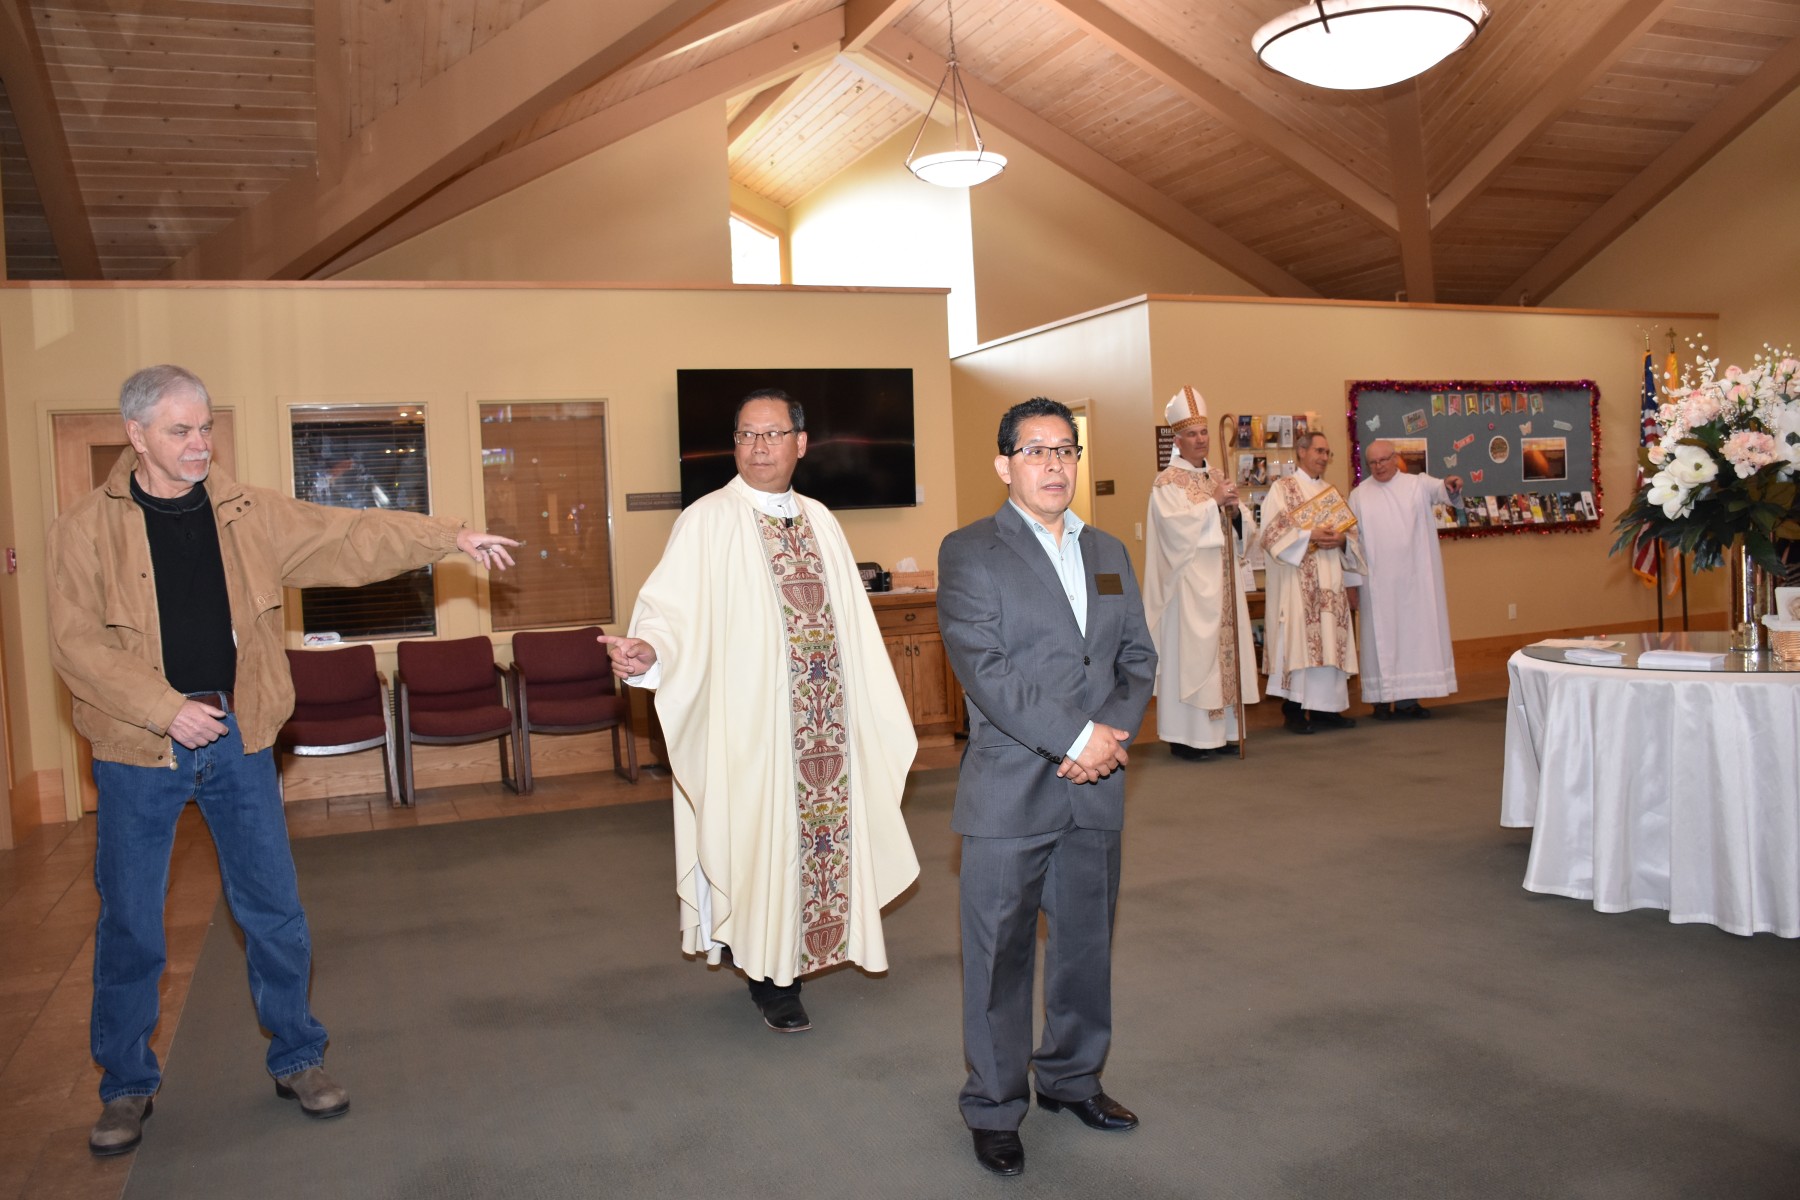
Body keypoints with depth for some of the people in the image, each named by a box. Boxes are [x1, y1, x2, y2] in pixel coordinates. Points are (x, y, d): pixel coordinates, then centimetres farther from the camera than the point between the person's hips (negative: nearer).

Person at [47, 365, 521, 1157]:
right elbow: (76, 641, -9)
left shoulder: (249, 513, 3)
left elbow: (348, 536, -1)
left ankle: (296, 1059, 25)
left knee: (274, 911, 8)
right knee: (129, 925, 9)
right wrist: (167, 708, -18)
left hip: (239, 737, 2)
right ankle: (126, 1086, 27)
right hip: (139, 747, -2)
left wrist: (450, 538, -11)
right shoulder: (86, 528, -4)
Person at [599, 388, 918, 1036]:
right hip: (749, 723, -5)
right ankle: (770, 979, 18)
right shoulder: (707, 522, -6)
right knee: (759, 835, 1)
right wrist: (646, 650, -38)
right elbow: (673, 612, -16)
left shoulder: (819, 520, 11)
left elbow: (853, 622, 16)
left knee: (818, 830, 9)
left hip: (827, 722, 5)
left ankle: (793, 955, 28)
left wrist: (882, 712, 17)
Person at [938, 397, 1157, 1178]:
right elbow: (984, 669, -16)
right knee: (999, 954, 5)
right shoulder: (969, 553, -6)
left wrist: (1115, 734, -8)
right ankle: (994, 1107, 22)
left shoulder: (1108, 553, 13)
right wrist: (1076, 738, -18)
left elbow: (1138, 659, 11)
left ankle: (1072, 1077, 37)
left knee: (1087, 944, 17)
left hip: (1096, 790, 6)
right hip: (1009, 792, -5)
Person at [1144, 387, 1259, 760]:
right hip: (1190, 581, -7)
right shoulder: (1167, 483, -5)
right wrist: (1213, 502, -15)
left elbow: (1238, 527, 14)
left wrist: (1234, 510, -6)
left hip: (1224, 580, 7)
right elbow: (1175, 523, -20)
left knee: (1225, 646, 7)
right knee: (1191, 652, -7)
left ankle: (1220, 728, 14)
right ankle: (1186, 736, -3)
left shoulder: (1217, 479, 16)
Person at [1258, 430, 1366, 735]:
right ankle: (1294, 709, -3)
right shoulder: (1282, 488, 0)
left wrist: (1341, 539, -6)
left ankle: (1324, 707, 8)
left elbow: (1351, 532, 16)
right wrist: (1309, 535, -19)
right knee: (1297, 639, -8)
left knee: (1330, 641, 3)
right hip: (1296, 581, -6)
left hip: (1328, 581, 6)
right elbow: (1272, 533, -10)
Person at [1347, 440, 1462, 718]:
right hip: (1378, 583, -1)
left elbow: (1439, 490, -16)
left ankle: (1408, 699, 10)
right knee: (1382, 637, 2)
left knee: (1415, 634, 3)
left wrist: (1451, 485, -41)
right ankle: (1382, 699, 7)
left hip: (1414, 580, 1)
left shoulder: (1418, 484, 5)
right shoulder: (1359, 495, 5)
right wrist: (1352, 581, -2)